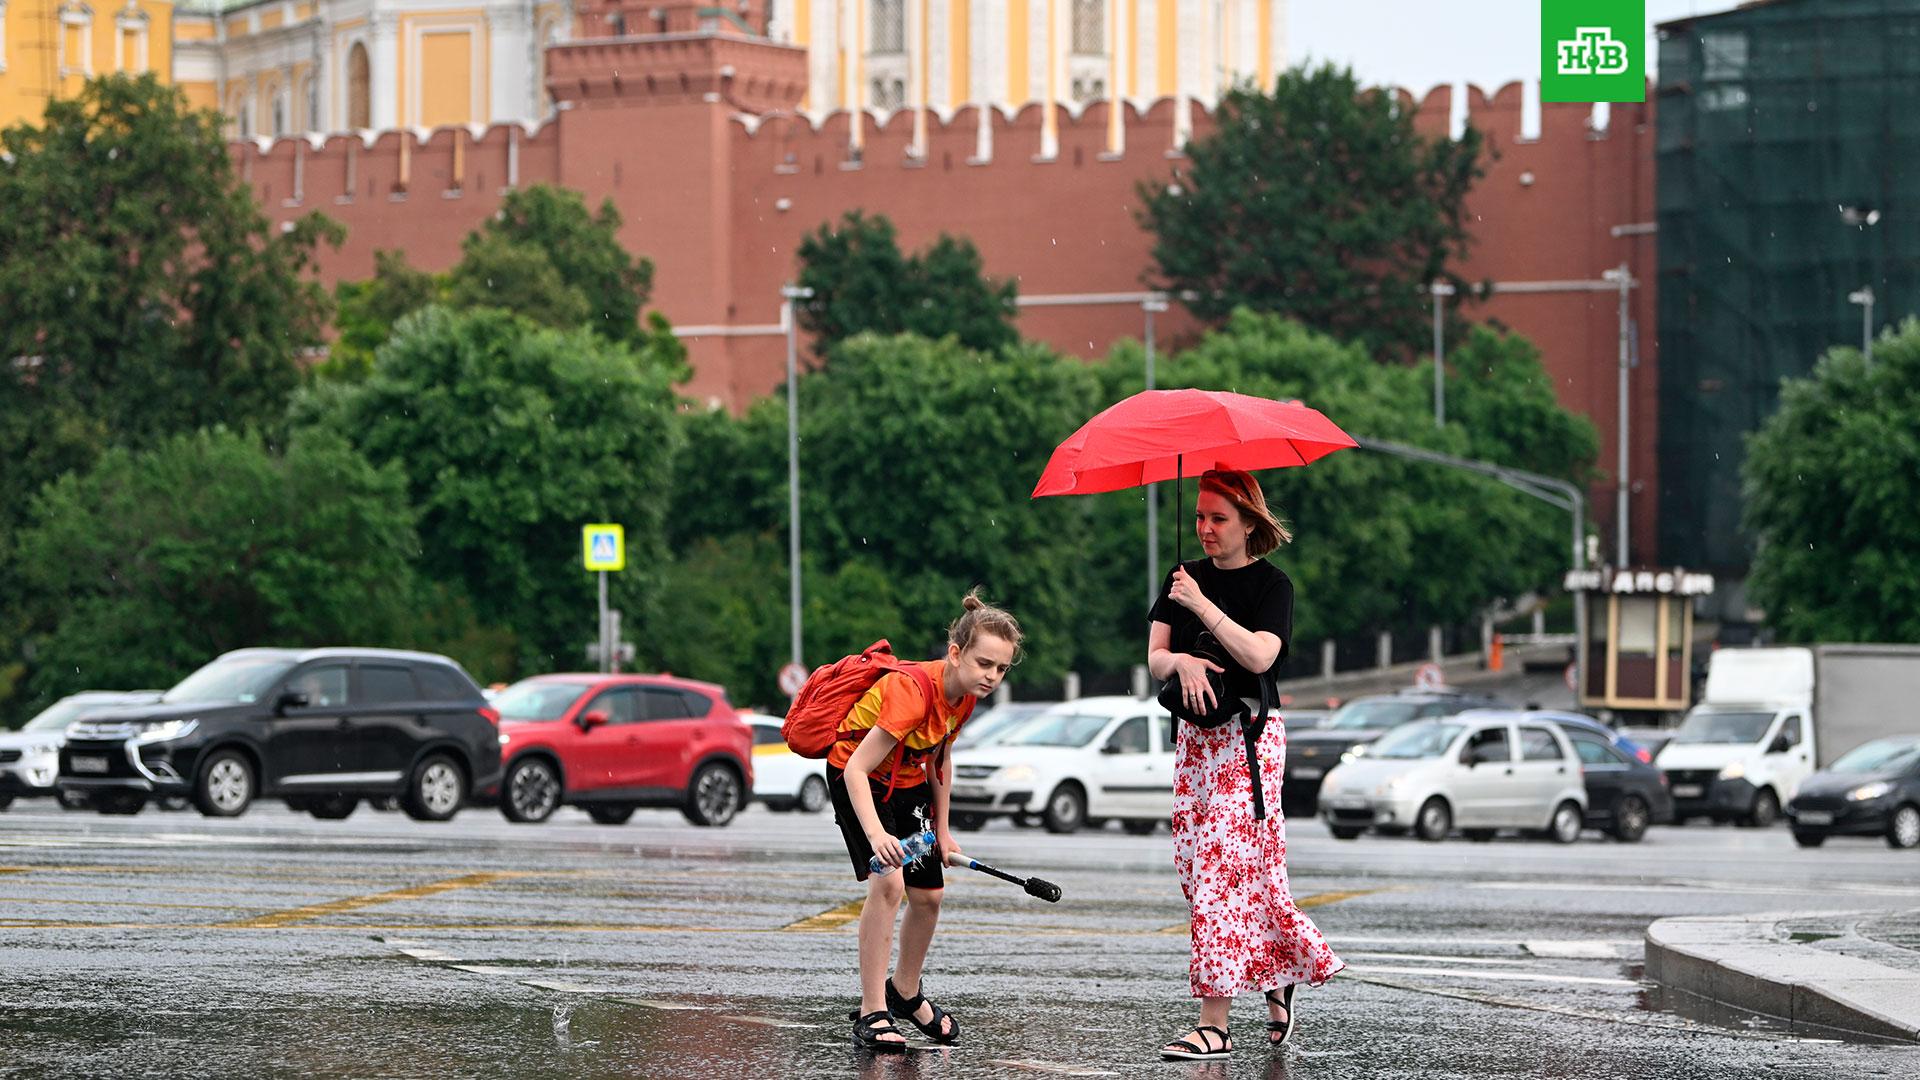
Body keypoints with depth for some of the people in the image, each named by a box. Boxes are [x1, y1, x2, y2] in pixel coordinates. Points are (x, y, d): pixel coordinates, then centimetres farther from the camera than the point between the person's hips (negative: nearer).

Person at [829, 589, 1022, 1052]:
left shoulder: (964, 695, -11)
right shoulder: (913, 691, -36)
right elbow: (857, 769, -39)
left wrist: (942, 828, 11)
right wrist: (876, 834, -52)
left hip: (908, 781, 8)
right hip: (858, 777, -7)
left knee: (928, 894, 9)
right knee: (888, 883, -25)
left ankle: (906, 992, 35)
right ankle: (872, 1013, -20)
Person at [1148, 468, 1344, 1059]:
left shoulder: (1270, 583, -3)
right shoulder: (1183, 579, 13)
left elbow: (1260, 655, -18)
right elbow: (1154, 657, 7)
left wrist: (1202, 606, -19)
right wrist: (1182, 662, -16)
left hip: (1250, 735, -6)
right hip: (1195, 737, 6)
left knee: (1226, 867, -13)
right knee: (1194, 866, 1)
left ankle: (1214, 1022, -16)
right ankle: (1281, 972, 18)